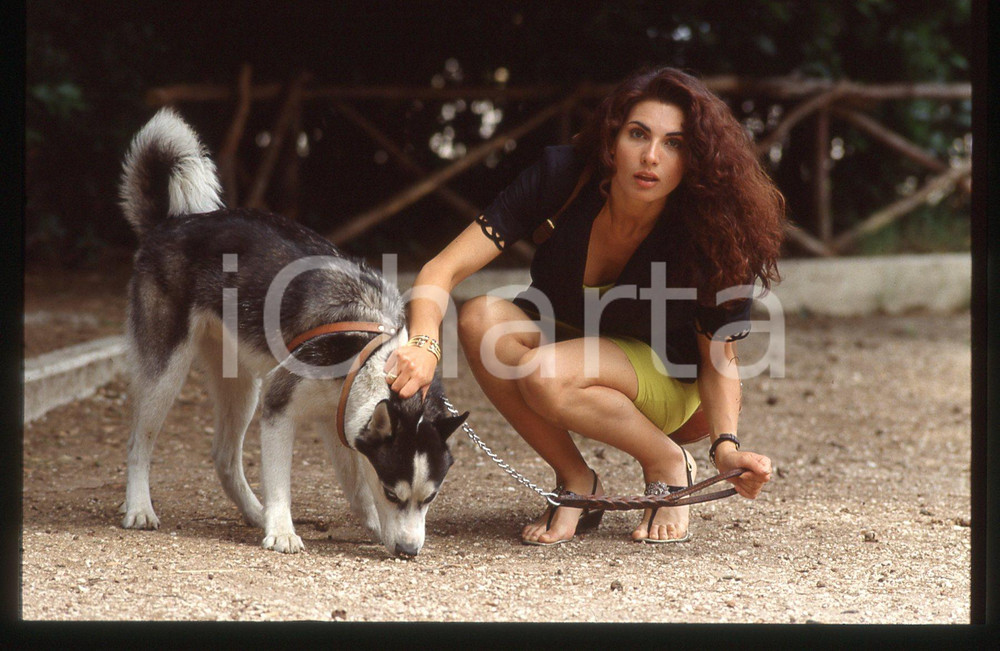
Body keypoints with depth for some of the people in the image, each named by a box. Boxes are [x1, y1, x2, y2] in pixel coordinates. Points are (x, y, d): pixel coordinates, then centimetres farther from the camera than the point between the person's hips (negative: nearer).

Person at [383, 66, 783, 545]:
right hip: (561, 339, 3)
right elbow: (442, 271, -26)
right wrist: (424, 347, -46)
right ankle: (575, 481, -11)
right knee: (481, 319, -30)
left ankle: (667, 464, -8)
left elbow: (718, 358, -12)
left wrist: (726, 446, -30)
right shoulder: (562, 179, -24)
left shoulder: (708, 237, -25)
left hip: (666, 380, -3)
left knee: (547, 376, -35)